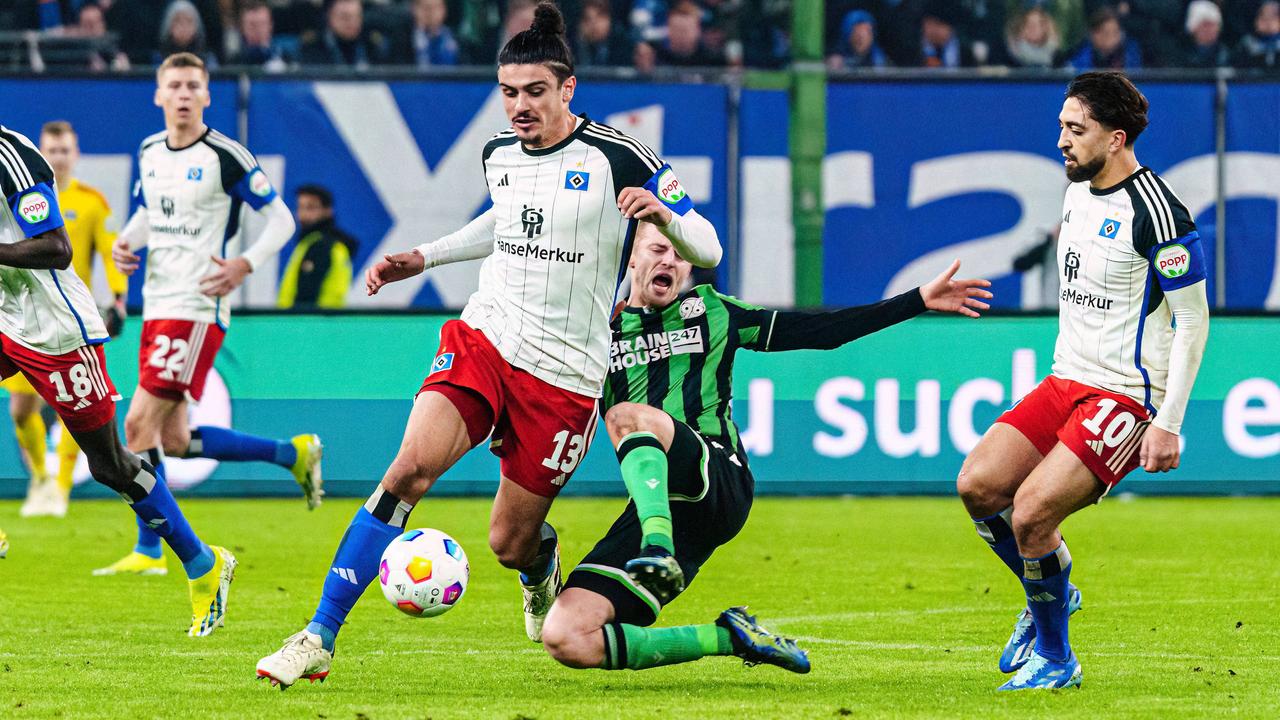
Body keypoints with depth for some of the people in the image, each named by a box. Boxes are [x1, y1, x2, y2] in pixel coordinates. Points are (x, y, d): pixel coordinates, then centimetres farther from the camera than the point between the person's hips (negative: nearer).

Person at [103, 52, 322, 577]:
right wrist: (125, 242, 5)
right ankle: (293, 454, 24)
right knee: (174, 441, 9)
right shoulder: (150, 151, 11)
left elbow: (281, 219, -7)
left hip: (196, 310, -8)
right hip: (157, 308, 8)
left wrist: (244, 265, -22)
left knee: (141, 424, -12)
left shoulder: (224, 156, -10)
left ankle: (147, 552, -3)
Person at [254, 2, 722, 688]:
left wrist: (661, 211, -27)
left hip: (563, 375, -3)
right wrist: (422, 258, 23)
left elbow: (707, 250, -7)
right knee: (410, 469, -23)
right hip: (482, 340, 3)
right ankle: (318, 638, -23)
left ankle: (542, 568, 44)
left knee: (510, 545, 3)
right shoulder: (498, 153, 7)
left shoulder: (617, 158, -9)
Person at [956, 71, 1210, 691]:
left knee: (1030, 513, -19)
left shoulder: (1156, 211, -17)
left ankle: (1054, 659, 1)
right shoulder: (1078, 192, 10)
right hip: (1068, 382, 8)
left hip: (1128, 396, -8)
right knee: (978, 484, -7)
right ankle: (1049, 593, 17)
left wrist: (1167, 425, -18)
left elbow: (1193, 319, -15)